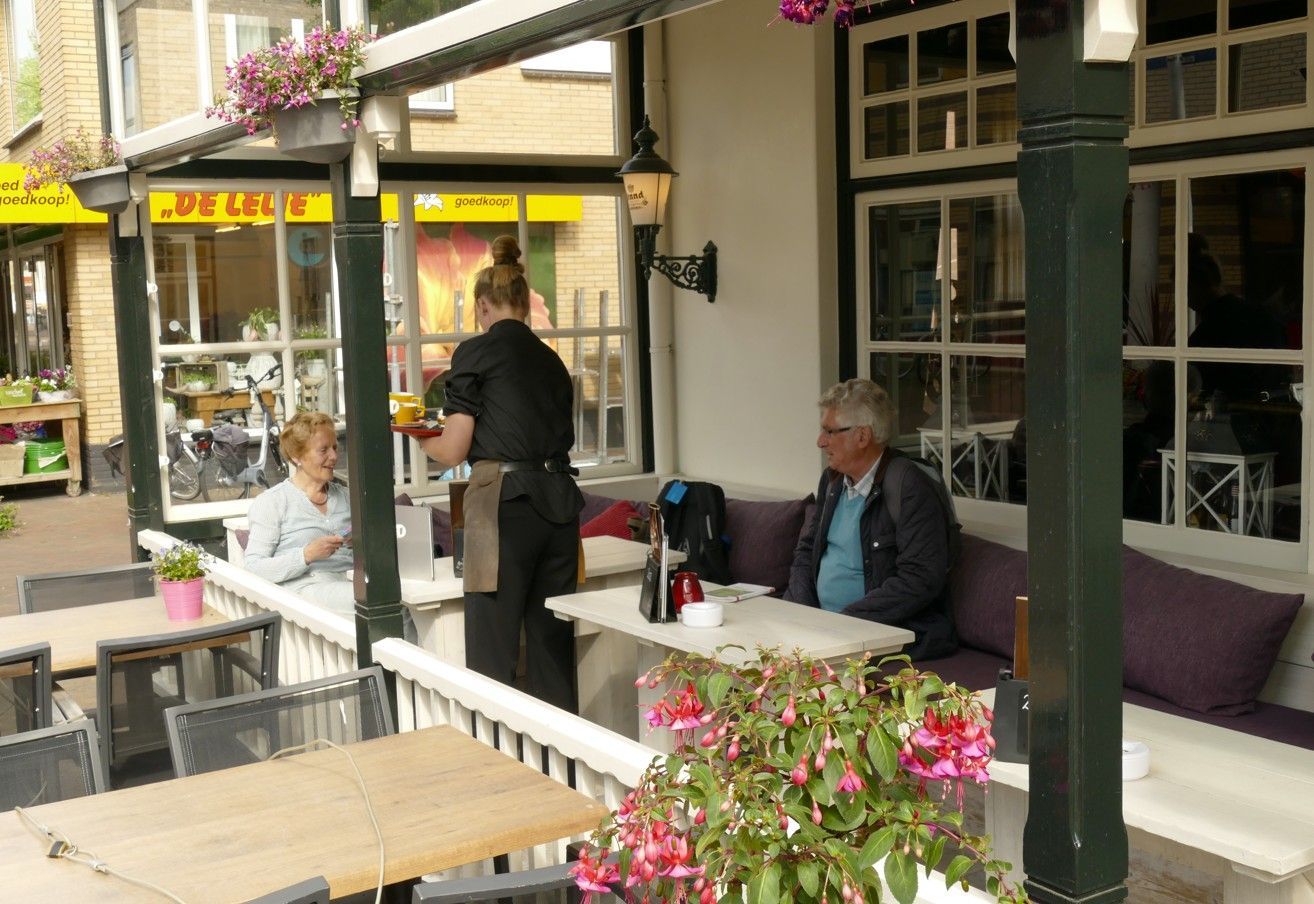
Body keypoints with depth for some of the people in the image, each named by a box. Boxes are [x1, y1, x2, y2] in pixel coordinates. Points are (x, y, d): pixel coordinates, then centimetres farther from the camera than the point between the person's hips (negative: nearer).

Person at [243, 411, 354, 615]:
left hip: (350, 580, 5)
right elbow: (253, 568, -3)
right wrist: (308, 555, -14)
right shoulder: (271, 502, 6)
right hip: (305, 587, -5)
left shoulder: (343, 495, 22)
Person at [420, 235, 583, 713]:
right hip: (560, 501, 6)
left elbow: (454, 451, -2)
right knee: (553, 639, 13)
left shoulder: (477, 352, -1)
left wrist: (423, 440, 19)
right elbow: (560, 435, 15)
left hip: (505, 502, -6)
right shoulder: (551, 359, 16)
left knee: (492, 652, -1)